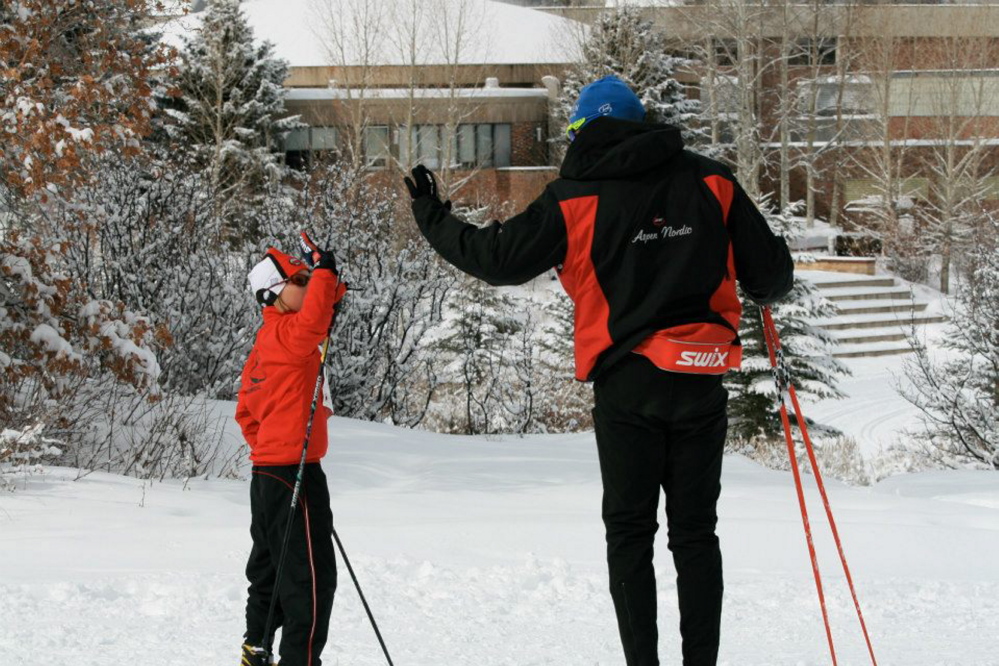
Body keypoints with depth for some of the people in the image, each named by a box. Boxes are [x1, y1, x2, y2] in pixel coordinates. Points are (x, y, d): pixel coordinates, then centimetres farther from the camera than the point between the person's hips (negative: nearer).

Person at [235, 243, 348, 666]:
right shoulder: (286, 334, -13)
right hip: (295, 471, -10)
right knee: (312, 575, -9)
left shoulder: (265, 342, 16)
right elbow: (312, 322, -38)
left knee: (270, 569, 19)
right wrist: (325, 274, -29)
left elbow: (246, 412, 22)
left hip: (266, 470, 10)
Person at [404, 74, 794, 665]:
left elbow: (499, 257, 3)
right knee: (695, 531, 7)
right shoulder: (709, 181, 4)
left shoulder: (574, 200, -2)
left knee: (630, 532, 6)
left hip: (626, 384, -2)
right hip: (701, 381, 2)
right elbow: (770, 270, 6)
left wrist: (434, 219, 19)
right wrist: (767, 290, 30)